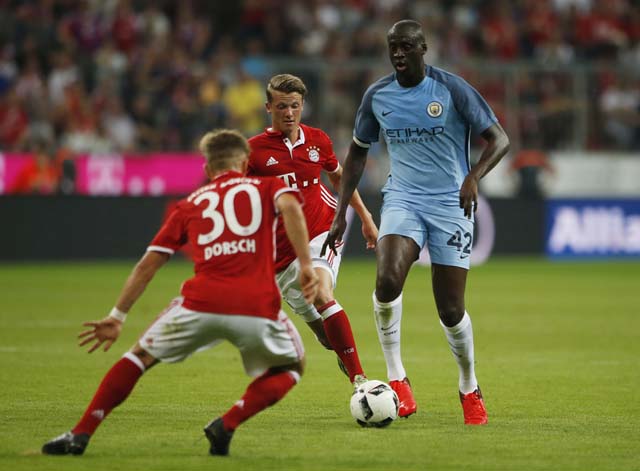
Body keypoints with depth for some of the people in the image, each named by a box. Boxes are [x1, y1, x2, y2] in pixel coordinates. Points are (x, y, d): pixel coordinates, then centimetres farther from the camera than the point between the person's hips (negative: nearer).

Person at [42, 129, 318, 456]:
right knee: (290, 368, 24)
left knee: (141, 356, 22)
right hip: (257, 305, -2)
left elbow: (147, 264, 22)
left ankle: (80, 435, 11)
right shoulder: (266, 187, 20)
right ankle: (227, 425, 3)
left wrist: (117, 316, 27)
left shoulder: (191, 205, 24)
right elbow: (290, 205, -5)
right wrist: (306, 265, -8)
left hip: (201, 303, 2)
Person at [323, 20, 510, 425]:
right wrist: (341, 214, 10)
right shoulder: (377, 95, 3)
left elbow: (499, 140, -7)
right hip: (402, 199, 2)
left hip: (451, 204, -2)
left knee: (451, 310, -3)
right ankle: (396, 378, -12)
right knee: (388, 280, -27)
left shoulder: (452, 89, -8)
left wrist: (474, 177, -27)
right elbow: (358, 152, 16)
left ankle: (470, 389, 22)